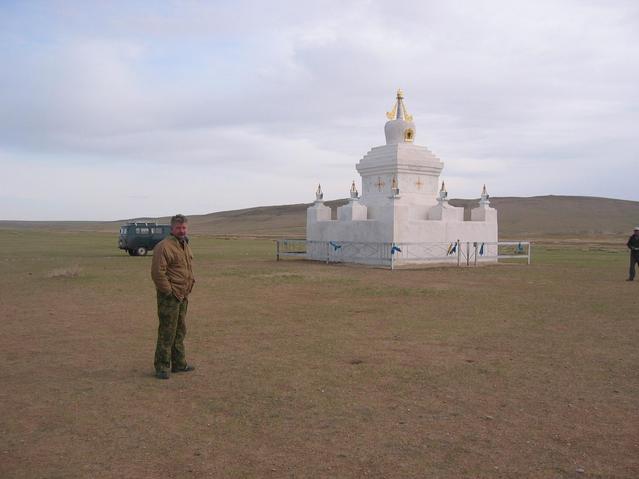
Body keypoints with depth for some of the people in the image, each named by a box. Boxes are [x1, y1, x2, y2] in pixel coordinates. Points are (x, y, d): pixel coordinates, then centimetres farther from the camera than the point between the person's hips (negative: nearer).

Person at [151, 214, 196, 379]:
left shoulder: (185, 245, 14)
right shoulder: (164, 246, -15)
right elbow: (157, 273, -21)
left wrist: (187, 290, 14)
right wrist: (169, 292, -17)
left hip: (183, 297, 9)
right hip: (169, 297, -9)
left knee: (180, 331, 16)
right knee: (167, 333, -4)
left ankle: (179, 363, 27)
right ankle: (162, 367, 5)